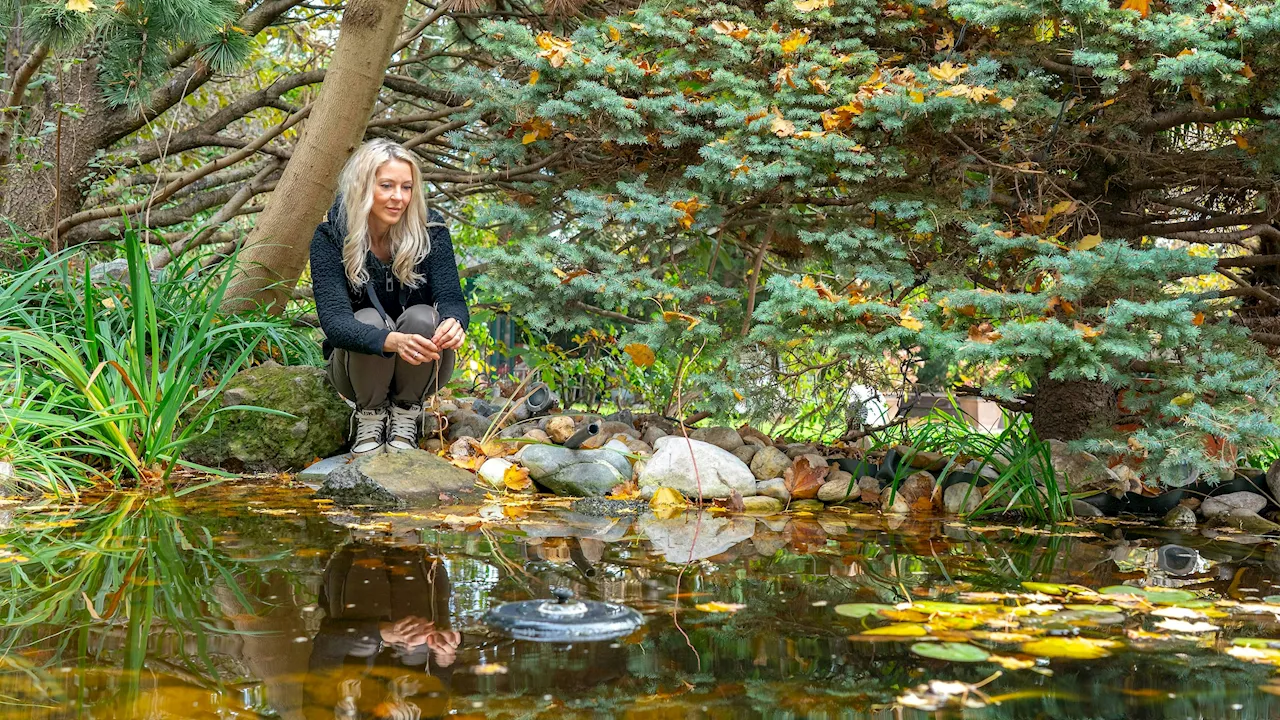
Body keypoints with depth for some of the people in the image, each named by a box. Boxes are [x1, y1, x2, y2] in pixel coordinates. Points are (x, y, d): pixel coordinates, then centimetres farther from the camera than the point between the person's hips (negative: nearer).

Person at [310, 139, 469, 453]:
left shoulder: (430, 230, -12)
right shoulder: (330, 238, -17)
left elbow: (451, 299, -20)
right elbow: (333, 319, -29)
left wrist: (454, 322, -47)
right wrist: (393, 341, -50)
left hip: (420, 370, 1)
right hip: (357, 365, -1)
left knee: (422, 317, -29)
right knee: (369, 319, -32)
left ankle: (406, 414, -7)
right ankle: (370, 417, -8)